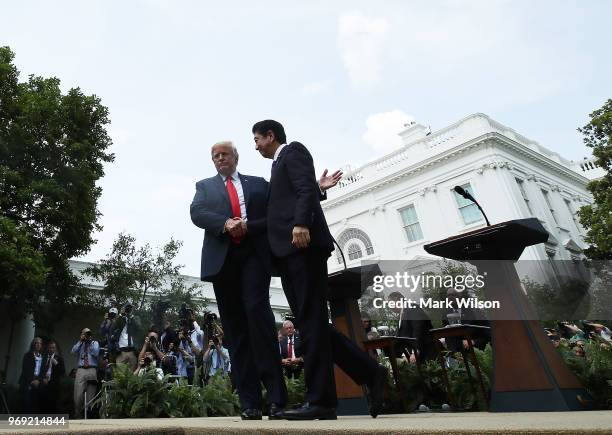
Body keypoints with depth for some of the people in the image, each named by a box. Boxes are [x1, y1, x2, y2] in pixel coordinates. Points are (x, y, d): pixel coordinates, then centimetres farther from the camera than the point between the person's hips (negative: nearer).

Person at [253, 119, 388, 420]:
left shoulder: (293, 151, 7)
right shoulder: (280, 165, 33)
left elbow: (307, 189, -11)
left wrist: (301, 223, -25)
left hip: (303, 244, -9)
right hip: (290, 252, 9)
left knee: (311, 322, -9)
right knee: (310, 324, 4)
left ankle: (320, 401, -3)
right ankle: (370, 373, 10)